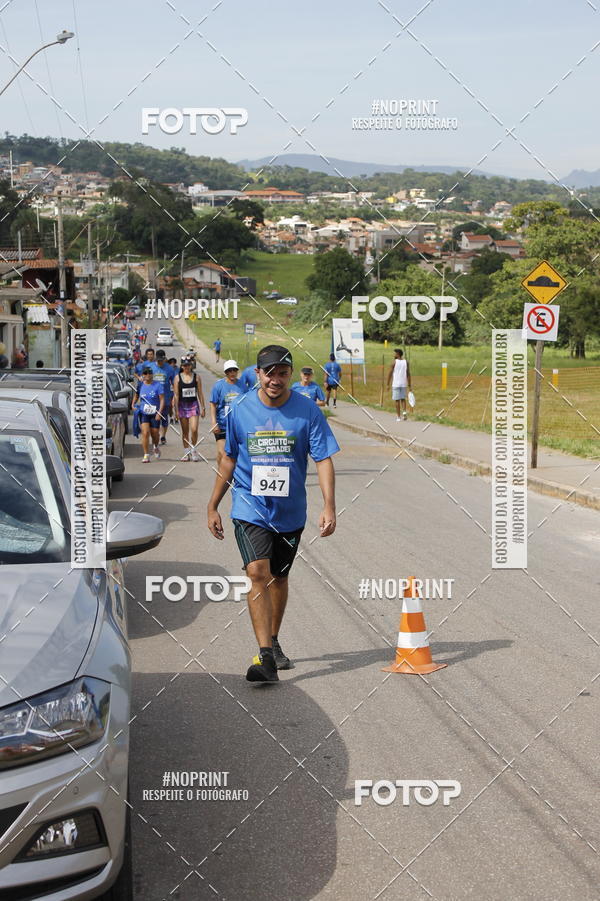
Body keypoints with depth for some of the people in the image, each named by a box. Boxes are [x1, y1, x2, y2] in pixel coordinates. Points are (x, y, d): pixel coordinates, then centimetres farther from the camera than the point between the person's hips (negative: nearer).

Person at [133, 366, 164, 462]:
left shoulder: (157, 385, -5)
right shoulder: (140, 385, 4)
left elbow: (162, 400, -6)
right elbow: (136, 396, 21)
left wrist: (159, 413, -14)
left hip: (155, 414, -1)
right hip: (143, 413, 1)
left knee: (154, 434, 7)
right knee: (145, 433, -13)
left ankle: (156, 447, 42)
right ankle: (146, 455, -8)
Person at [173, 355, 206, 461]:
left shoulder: (196, 377, 3)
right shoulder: (178, 377, 1)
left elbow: (200, 394, 6)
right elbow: (176, 395, -1)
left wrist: (203, 408, 4)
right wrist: (176, 410, -6)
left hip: (194, 405, 0)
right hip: (182, 405, 0)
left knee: (194, 429, -13)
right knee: (185, 431, 6)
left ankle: (193, 450, 5)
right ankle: (186, 453, 16)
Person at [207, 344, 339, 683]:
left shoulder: (307, 410, -7)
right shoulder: (241, 410, -3)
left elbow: (324, 459, -8)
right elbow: (229, 459, 9)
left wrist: (329, 506, -20)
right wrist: (213, 506, 12)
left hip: (290, 511, 1)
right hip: (250, 506, -1)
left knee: (279, 577, 15)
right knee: (257, 573, -17)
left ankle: (274, 641, 36)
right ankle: (266, 657, -21)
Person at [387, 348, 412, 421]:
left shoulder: (394, 362, -6)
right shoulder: (406, 362, 4)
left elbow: (390, 374, -6)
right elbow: (408, 374, 2)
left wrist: (388, 384, 2)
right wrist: (409, 386, 6)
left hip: (396, 384, -3)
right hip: (404, 384, 3)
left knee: (397, 400, 4)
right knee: (403, 399, 17)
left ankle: (398, 417, 4)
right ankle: (404, 412, -6)